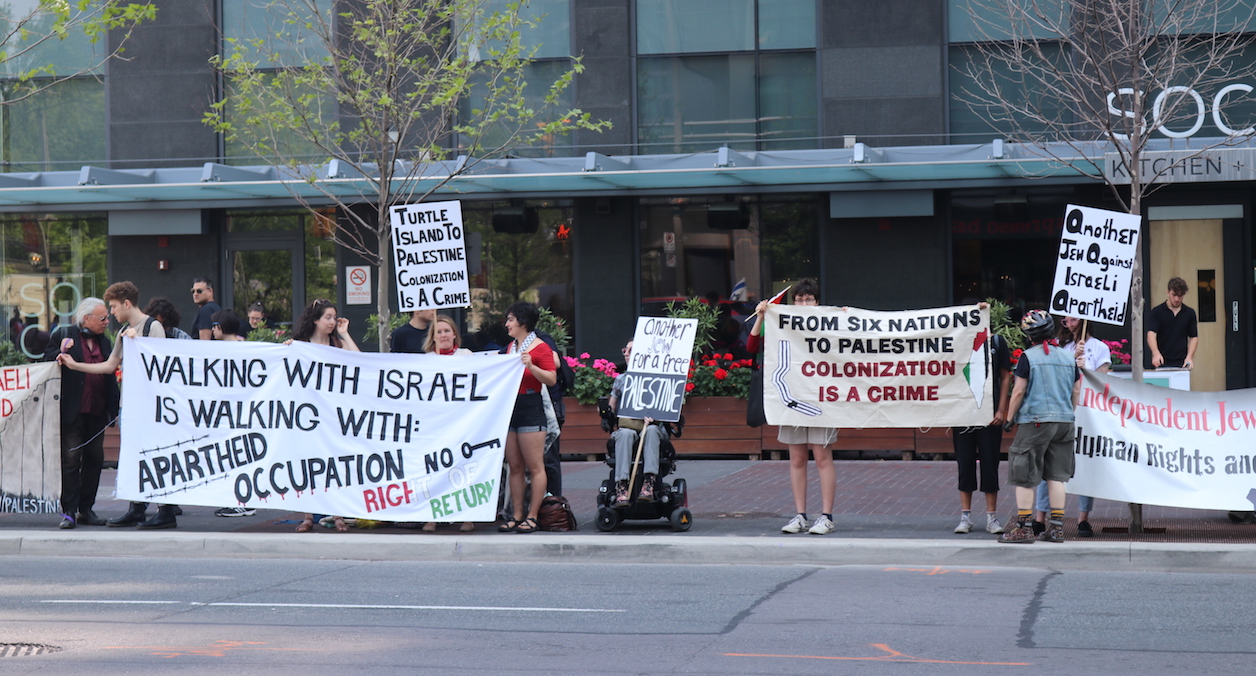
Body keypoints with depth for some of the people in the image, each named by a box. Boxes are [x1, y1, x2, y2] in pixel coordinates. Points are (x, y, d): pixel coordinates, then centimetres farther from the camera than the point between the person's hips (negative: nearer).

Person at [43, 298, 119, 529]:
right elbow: (47, 362, -2)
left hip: (97, 412, 5)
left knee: (94, 459, 8)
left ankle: (86, 509, 16)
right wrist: (62, 351, -21)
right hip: (73, 412, -5)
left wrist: (113, 406, 9)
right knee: (70, 460, -6)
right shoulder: (63, 335, 0)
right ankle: (68, 511, -2)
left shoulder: (104, 341, 16)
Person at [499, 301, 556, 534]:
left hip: (531, 408, -8)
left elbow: (551, 379, -14)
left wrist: (531, 366, -25)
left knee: (535, 466, -5)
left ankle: (532, 517, -4)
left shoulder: (541, 348, -5)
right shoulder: (510, 347, 16)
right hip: (509, 407, 8)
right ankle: (516, 515, 9)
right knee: (515, 467, 7)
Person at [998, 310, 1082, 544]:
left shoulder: (1028, 357, -8)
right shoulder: (1068, 357, 8)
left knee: (1024, 476, 1)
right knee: (1056, 475, 9)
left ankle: (1024, 527, -1)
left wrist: (1009, 417, 1)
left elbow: (1018, 392, -9)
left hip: (1034, 420, -5)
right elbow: (1076, 390, 12)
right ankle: (1056, 527, 7)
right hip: (1063, 420, 5)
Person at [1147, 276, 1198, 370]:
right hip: (1162, 364, -2)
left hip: (1182, 364, 2)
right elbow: (1151, 334, -12)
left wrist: (1189, 357, -6)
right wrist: (1156, 353, -30)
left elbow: (1194, 337, 11)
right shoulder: (1156, 312, -1)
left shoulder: (1189, 313, 7)